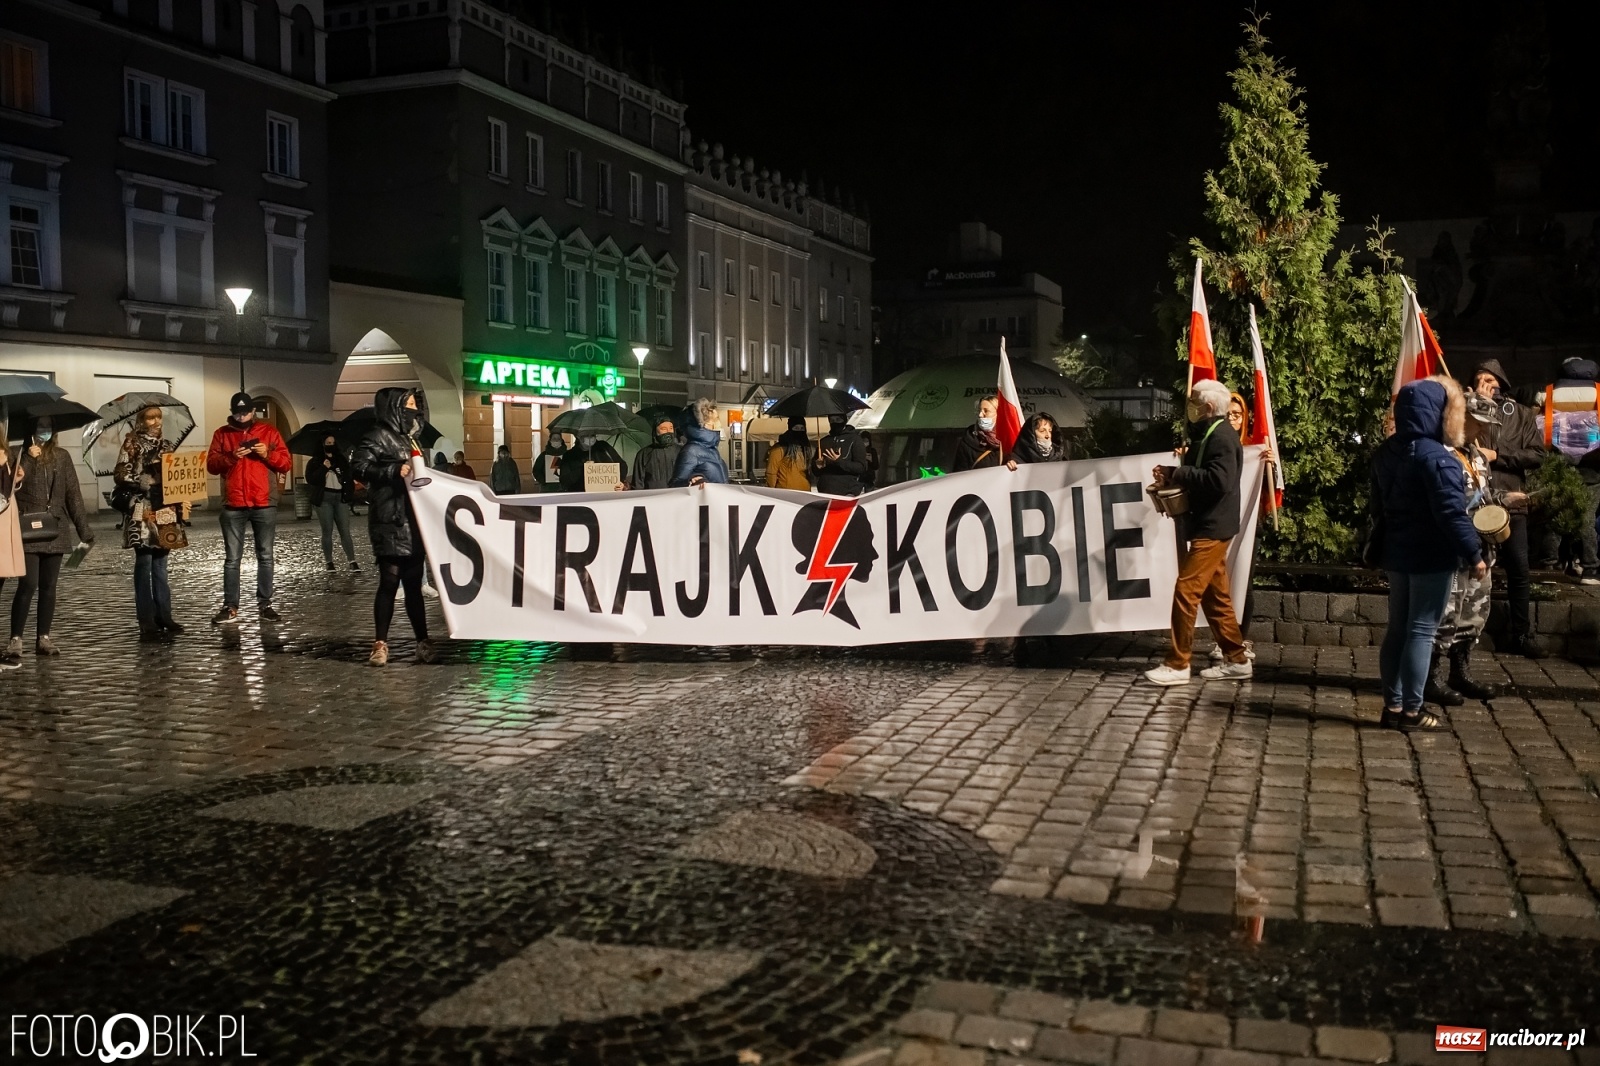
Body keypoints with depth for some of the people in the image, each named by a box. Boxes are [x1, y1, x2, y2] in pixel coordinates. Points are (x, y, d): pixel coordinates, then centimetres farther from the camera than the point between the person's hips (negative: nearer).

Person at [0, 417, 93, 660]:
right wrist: (30, 459, -16)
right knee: (28, 585, -10)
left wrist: (83, 528, 3)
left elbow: (73, 493, 7)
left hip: (55, 530, 3)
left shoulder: (61, 456, 7)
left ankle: (43, 638, 15)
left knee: (48, 586, 7)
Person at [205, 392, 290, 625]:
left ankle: (265, 604, 11)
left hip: (264, 505, 0)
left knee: (265, 557, 5)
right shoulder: (222, 434, 9)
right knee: (232, 558, 1)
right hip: (233, 507, 0)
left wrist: (268, 454, -13)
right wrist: (231, 457, -15)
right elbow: (211, 465, 2)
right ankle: (230, 607, 5)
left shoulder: (269, 431, 7)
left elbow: (286, 463, 4)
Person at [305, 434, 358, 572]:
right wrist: (324, 468, -17)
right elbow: (310, 479, -8)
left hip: (340, 498, 2)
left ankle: (352, 561, -8)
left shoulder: (342, 460, 13)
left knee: (345, 531, -4)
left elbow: (350, 477, 17)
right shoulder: (315, 461, 5)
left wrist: (350, 494, 6)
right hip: (324, 499, -2)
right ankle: (329, 562, 4)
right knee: (327, 531, 0)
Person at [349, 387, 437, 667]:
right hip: (390, 521, -8)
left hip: (413, 521, 8)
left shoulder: (409, 438, 21)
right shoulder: (378, 436, -5)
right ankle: (380, 643, 0)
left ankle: (423, 642, 11)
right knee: (390, 582, -7)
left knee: (413, 583, 9)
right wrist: (393, 471, -22)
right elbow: (358, 466, -16)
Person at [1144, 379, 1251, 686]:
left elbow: (1219, 481, -29)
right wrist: (1173, 478, 2)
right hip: (1205, 526, 11)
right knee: (1215, 595, 12)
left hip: (1211, 528, -11)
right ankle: (1236, 660, 18)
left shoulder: (1222, 437, -16)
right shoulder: (1206, 434, 16)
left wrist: (1176, 473, -24)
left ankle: (1177, 664, -4)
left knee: (1186, 592, -9)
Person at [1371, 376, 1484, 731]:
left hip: (1396, 553, 8)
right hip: (1431, 556, -8)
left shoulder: (1385, 453, 7)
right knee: (1421, 630, -1)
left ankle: (1393, 704, 17)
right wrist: (1474, 554, -15)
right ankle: (1410, 710, 4)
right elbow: (1452, 513, -22)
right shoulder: (1436, 457, -19)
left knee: (1397, 627, 12)